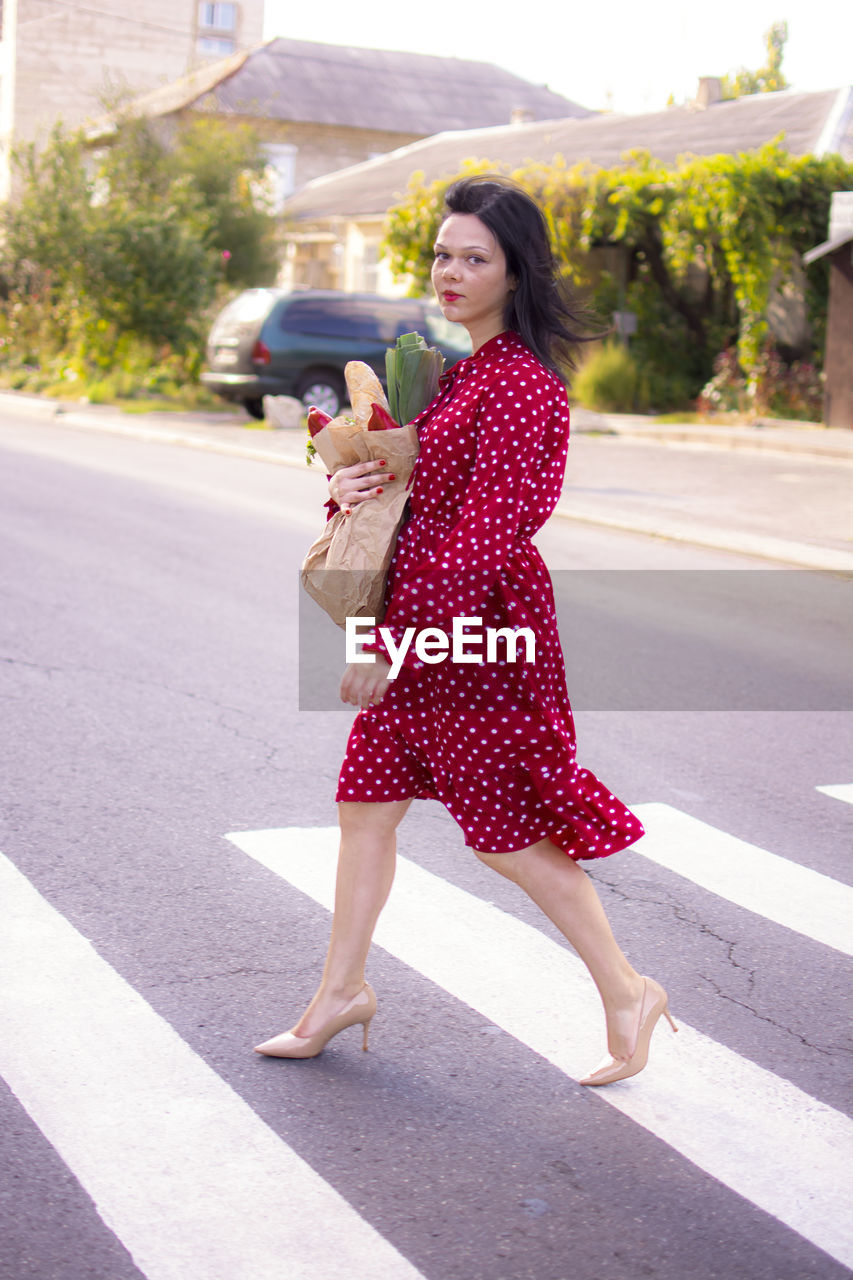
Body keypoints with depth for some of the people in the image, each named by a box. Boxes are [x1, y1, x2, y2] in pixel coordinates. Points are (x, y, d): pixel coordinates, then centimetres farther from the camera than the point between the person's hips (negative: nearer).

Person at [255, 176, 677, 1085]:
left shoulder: (520, 384, -20)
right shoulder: (466, 368, 11)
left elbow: (482, 539, -24)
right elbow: (419, 485, 20)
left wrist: (390, 644, -22)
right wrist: (350, 484, -3)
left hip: (478, 632, -9)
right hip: (425, 623, 10)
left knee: (509, 834, 2)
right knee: (365, 804, 15)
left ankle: (626, 993, 19)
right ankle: (341, 992, 30)